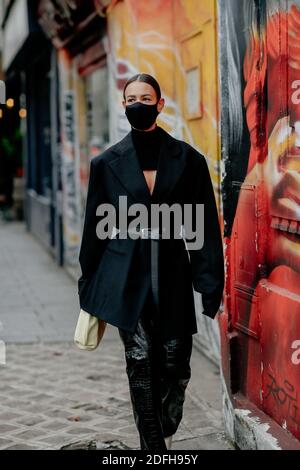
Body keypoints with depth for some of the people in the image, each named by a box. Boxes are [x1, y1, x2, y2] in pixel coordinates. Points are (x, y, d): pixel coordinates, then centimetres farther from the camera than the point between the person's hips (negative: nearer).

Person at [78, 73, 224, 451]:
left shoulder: (188, 159, 2)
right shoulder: (107, 163, 4)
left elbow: (206, 227, 2)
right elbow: (94, 228, 9)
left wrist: (210, 286, -3)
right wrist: (89, 289, 9)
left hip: (172, 275, 0)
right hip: (127, 278, 0)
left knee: (176, 366, 3)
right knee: (140, 366, -1)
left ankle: (166, 437, 27)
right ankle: (154, 448, 8)